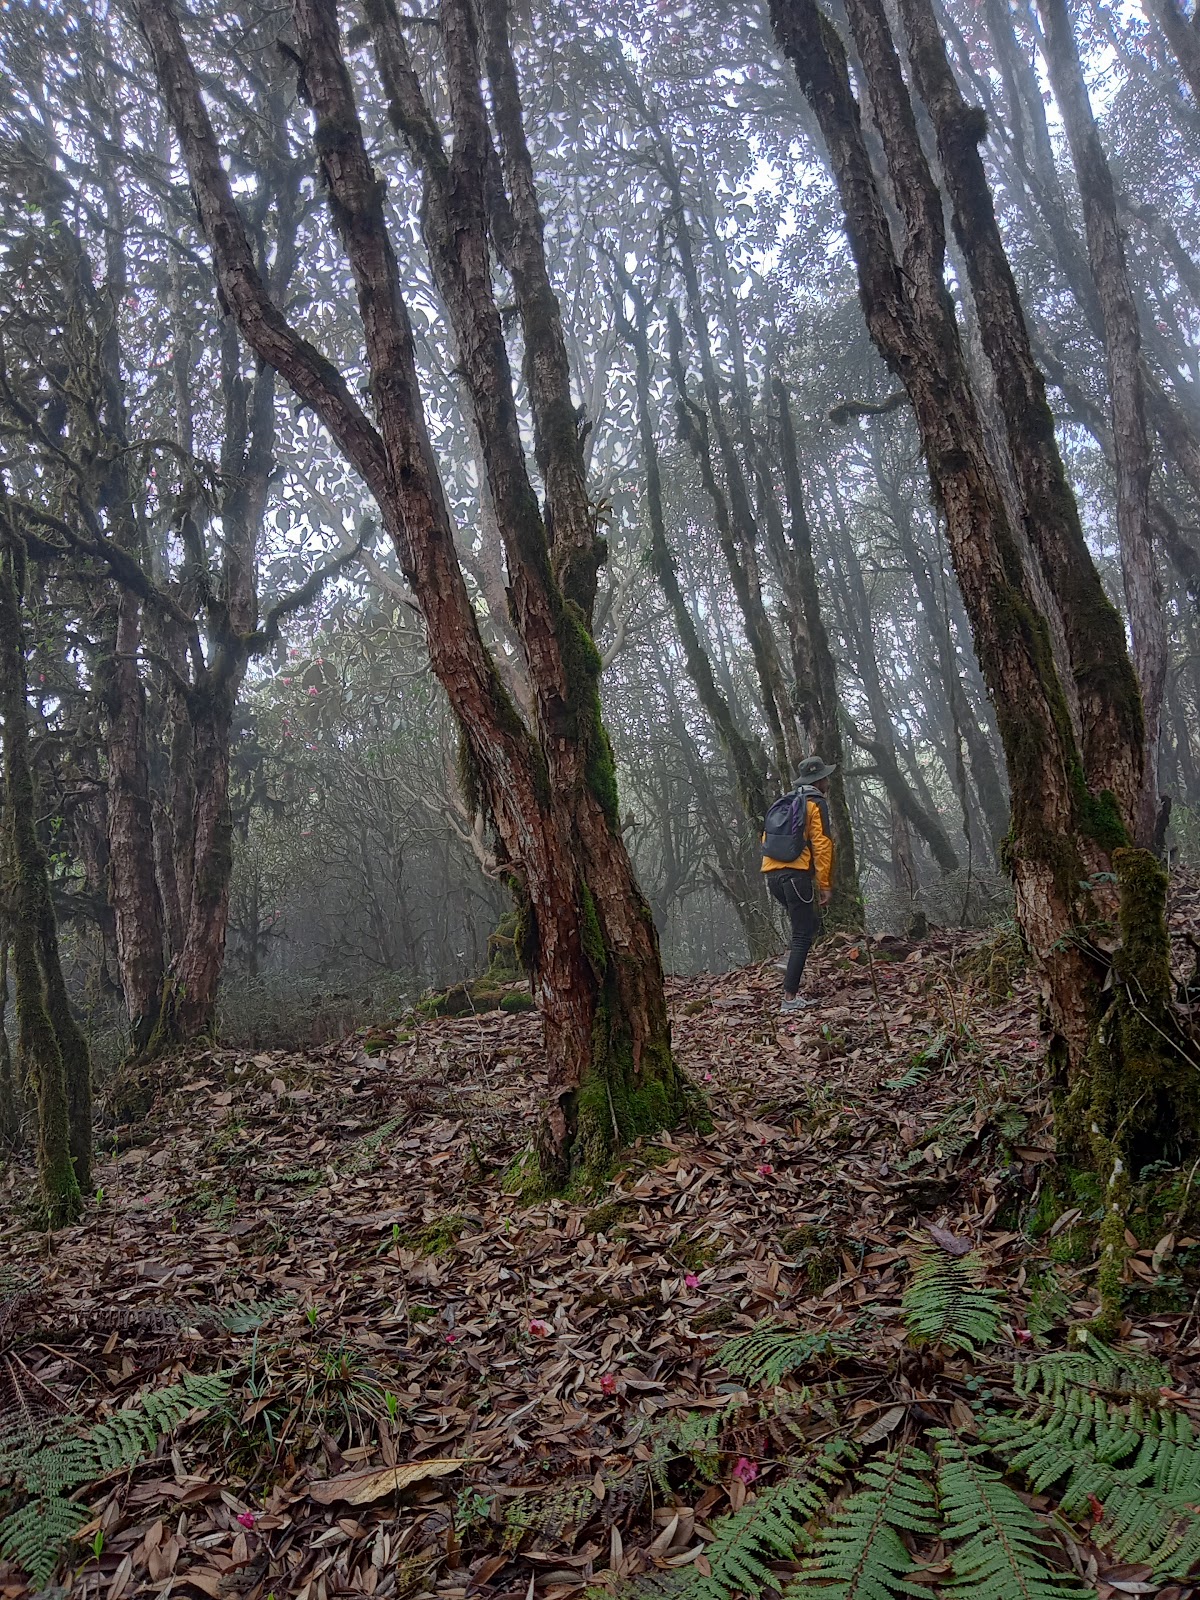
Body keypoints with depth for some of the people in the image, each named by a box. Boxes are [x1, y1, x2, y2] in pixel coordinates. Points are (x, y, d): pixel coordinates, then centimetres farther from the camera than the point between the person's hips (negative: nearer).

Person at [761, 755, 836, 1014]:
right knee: (802, 937, -5)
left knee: (811, 924, 23)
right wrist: (825, 884, -10)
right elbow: (821, 845, -11)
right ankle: (790, 998, -9)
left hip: (773, 876, 8)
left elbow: (767, 840, 21)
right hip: (797, 876, -8)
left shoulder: (783, 803, 21)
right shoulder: (816, 803, -2)